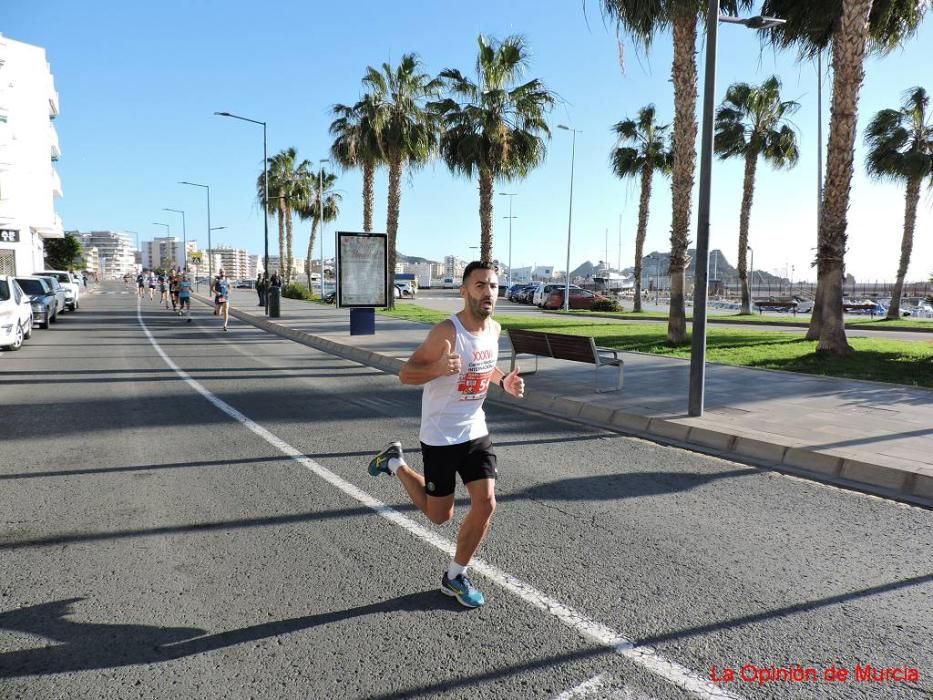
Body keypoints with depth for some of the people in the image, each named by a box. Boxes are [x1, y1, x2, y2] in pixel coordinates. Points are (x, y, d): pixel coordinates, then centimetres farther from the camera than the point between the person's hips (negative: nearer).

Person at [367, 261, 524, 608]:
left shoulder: (493, 329, 0)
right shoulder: (446, 332, -23)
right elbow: (405, 374, -18)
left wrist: (504, 381, -2)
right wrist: (438, 368, -38)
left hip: (475, 431, 6)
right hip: (440, 436, -6)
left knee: (486, 505, -2)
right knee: (439, 515, 9)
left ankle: (455, 576, 20)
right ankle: (395, 462, 33)